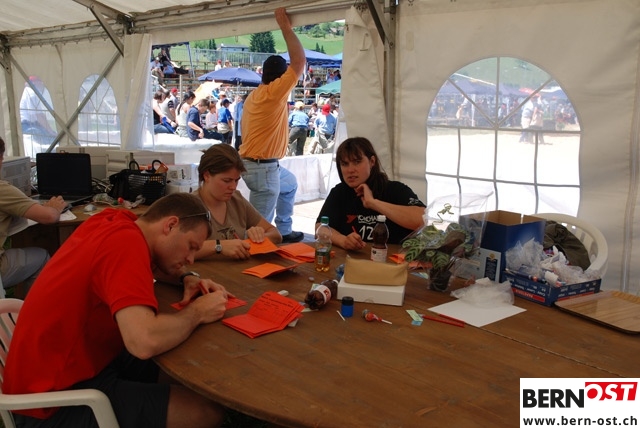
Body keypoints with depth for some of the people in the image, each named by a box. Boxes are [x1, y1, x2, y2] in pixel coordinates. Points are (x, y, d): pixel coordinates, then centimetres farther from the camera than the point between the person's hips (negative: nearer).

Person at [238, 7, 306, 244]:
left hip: (264, 164, 11)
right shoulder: (273, 92, -16)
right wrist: (285, 27, -13)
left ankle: (284, 232, 40)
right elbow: (299, 60, -20)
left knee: (290, 185, 34)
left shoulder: (255, 95, 12)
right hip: (262, 167, -11)